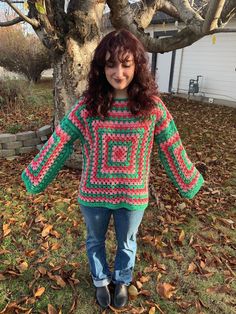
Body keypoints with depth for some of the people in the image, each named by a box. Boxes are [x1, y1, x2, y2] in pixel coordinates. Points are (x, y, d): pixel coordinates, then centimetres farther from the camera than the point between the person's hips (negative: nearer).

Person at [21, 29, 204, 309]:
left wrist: (189, 182, 5)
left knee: (126, 243, 25)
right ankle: (100, 279, 57)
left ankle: (122, 280, 57)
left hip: (132, 195, 0)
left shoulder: (152, 106, -13)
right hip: (94, 193, 1)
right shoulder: (87, 105, -13)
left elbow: (171, 148, -4)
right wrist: (35, 176, -3)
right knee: (95, 241, 25)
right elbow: (59, 143, -8)